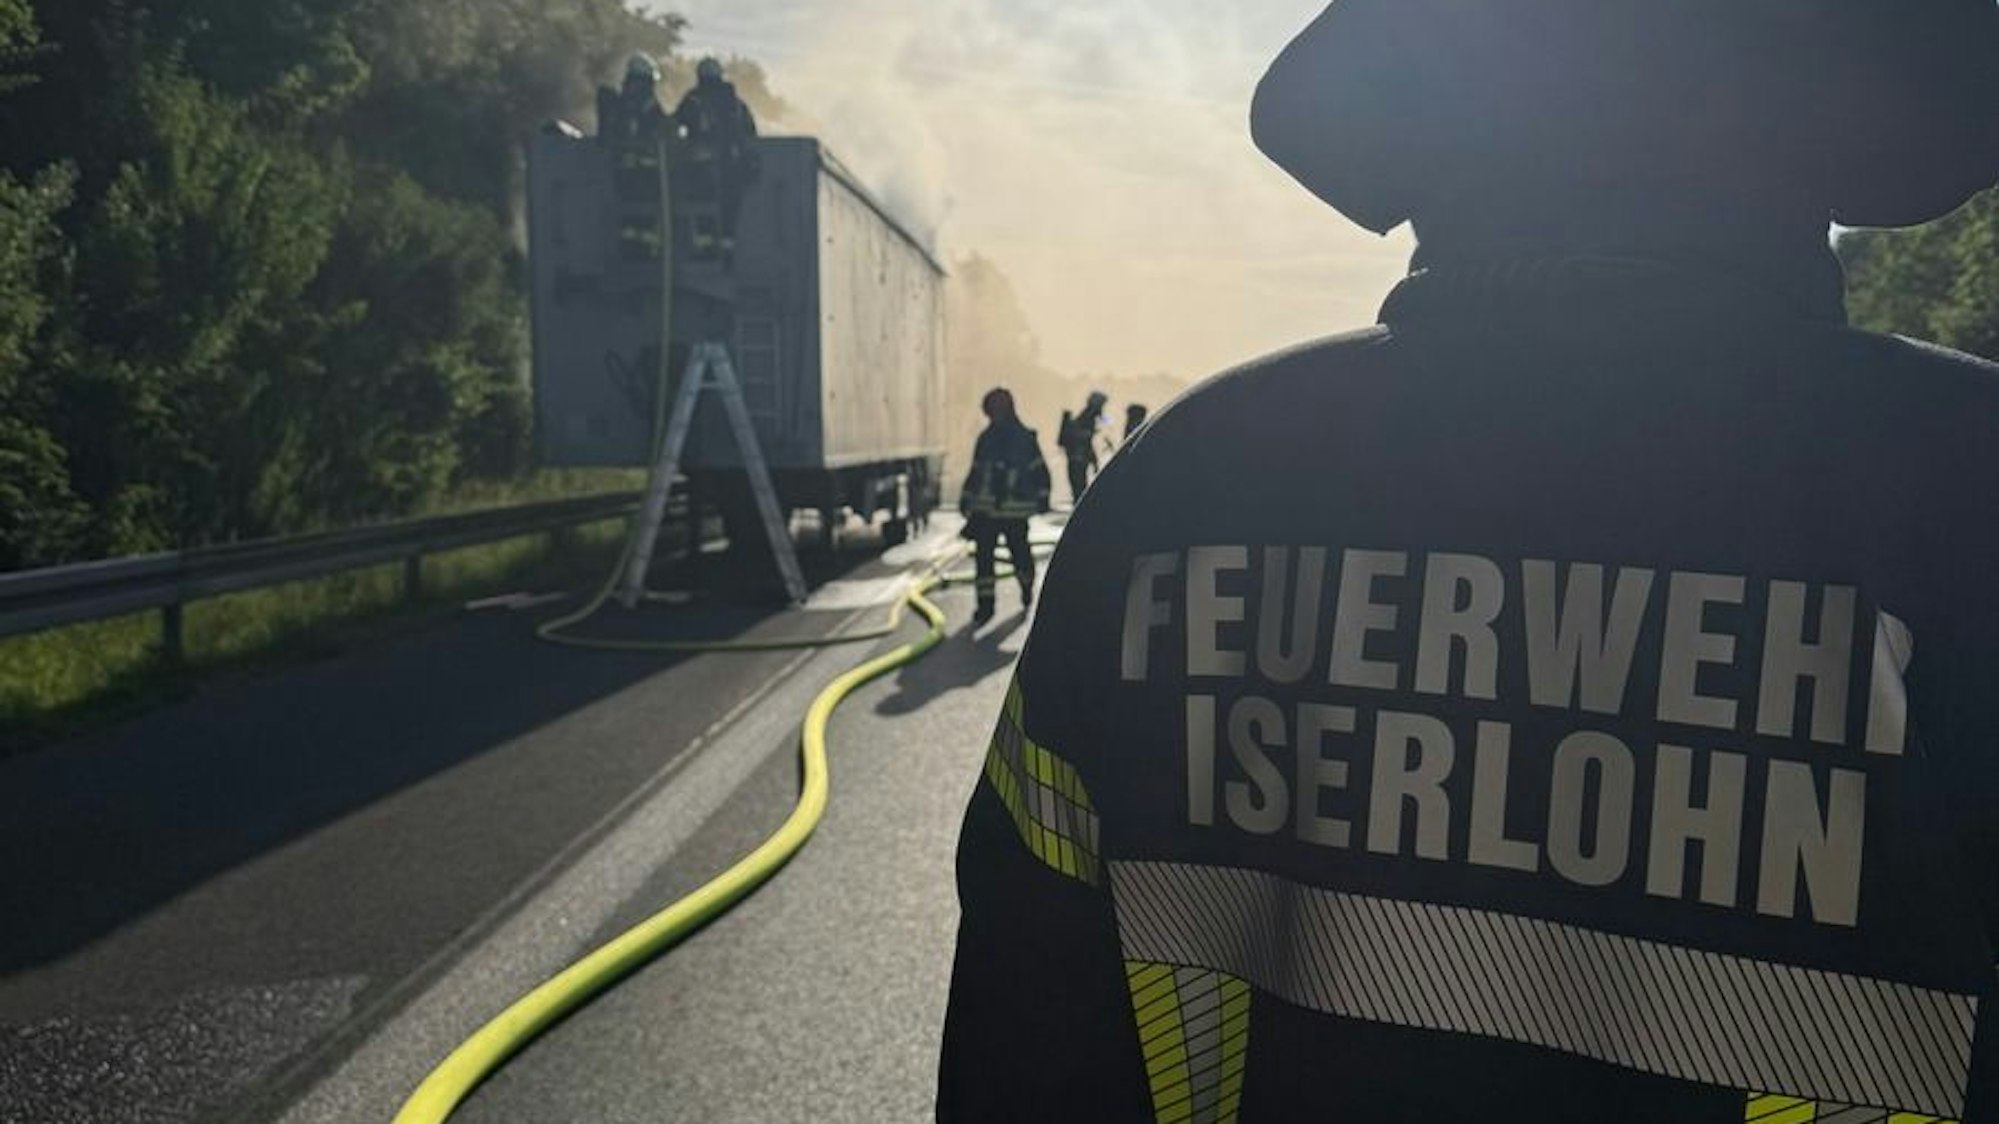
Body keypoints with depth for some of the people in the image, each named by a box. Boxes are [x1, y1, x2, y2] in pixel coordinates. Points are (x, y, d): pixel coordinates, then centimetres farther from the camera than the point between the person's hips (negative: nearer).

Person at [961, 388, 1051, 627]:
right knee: (984, 557, -3)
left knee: (1020, 553, 7)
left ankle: (1027, 590, 36)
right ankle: (986, 605, 3)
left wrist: (1041, 498, -3)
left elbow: (1039, 471, 2)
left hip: (1015, 510, -3)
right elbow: (975, 473, 16)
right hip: (985, 509, 3)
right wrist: (966, 501, 14)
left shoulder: (1025, 438, 0)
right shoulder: (986, 438, 10)